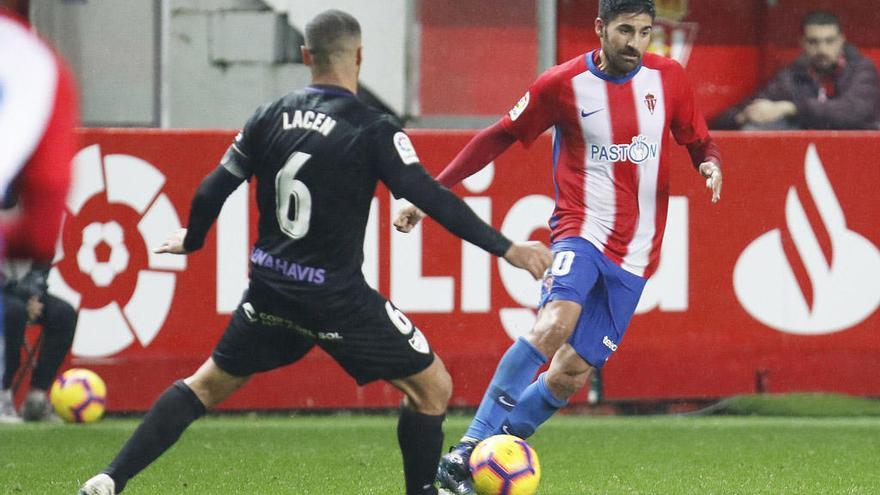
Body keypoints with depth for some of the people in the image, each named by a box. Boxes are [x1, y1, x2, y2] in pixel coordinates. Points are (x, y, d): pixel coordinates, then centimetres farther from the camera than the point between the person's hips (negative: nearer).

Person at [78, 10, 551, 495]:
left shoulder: (271, 118, 2)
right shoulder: (372, 130, -12)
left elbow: (213, 190, 9)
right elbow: (431, 198, -16)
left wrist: (191, 239, 29)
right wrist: (507, 249, -11)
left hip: (270, 289, 5)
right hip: (337, 299, -5)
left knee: (209, 383, 21)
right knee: (431, 387, 8)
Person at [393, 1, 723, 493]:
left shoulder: (668, 78, 3)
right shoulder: (563, 84, -4)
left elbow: (699, 141, 15)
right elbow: (501, 137, 6)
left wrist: (711, 164, -10)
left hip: (634, 255, 3)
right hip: (581, 230, -3)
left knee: (572, 373, -3)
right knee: (554, 325, -31)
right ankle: (468, 451, -32)